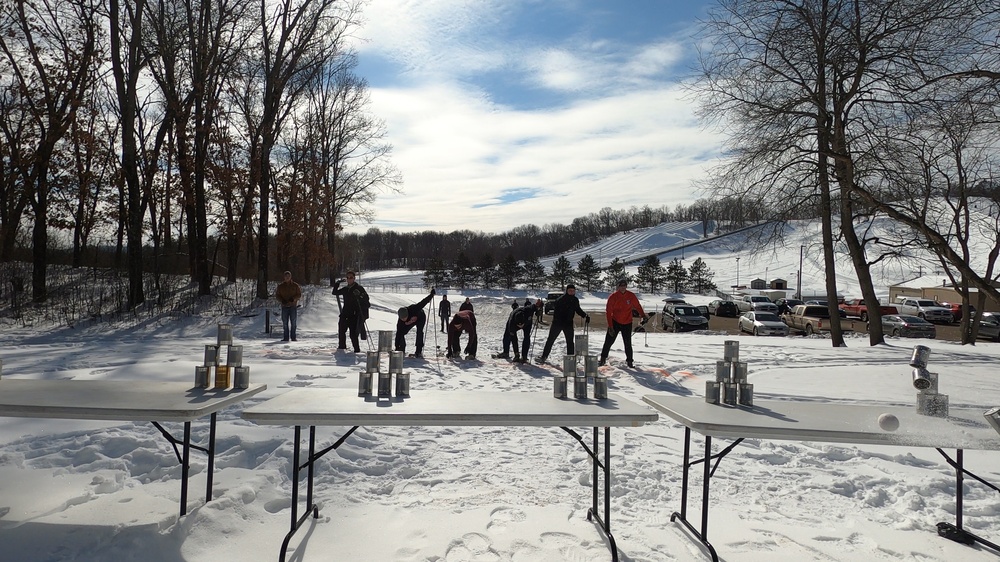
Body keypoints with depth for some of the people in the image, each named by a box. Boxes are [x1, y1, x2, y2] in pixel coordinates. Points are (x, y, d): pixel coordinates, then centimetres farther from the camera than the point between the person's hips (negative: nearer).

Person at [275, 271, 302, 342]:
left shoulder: (295, 285, 3)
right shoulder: (280, 286, 7)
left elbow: (299, 295, 4)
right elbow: (277, 295, 9)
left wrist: (293, 299, -15)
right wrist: (282, 300, -10)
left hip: (293, 306, -1)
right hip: (284, 306, 1)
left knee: (293, 323, 0)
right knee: (285, 323, 2)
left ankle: (293, 337, 5)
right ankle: (285, 337, 8)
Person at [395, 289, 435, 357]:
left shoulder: (413, 309, -43)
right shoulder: (400, 322, -33)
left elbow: (423, 302, -33)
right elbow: (398, 335, -30)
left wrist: (431, 294, -25)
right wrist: (397, 347, -32)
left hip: (420, 318, -3)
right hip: (408, 323, 3)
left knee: (419, 332, -25)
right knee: (401, 333, -10)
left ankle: (419, 351, -20)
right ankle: (402, 350, 8)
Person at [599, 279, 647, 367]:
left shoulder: (631, 296, -6)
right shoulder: (613, 297, -12)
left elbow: (637, 306, 11)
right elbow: (609, 312, -12)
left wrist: (643, 316, 10)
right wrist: (610, 327, -16)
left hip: (627, 323, 2)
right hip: (615, 322, -1)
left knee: (628, 343, 8)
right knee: (609, 341, 1)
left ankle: (629, 361, 21)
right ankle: (603, 359, 14)